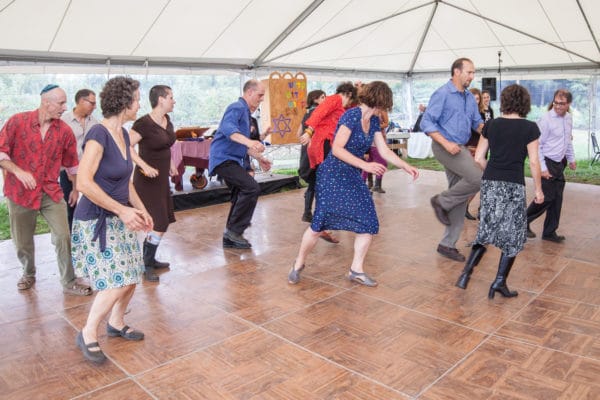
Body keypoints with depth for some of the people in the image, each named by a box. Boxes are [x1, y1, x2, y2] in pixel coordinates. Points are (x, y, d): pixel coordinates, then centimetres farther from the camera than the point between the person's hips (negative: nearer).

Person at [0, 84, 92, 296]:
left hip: (51, 192, 1)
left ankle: (69, 282, 9)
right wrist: (18, 171, -22)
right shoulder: (17, 121, -8)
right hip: (20, 192, -1)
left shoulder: (64, 131, -1)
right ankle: (28, 274, 40)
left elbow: (72, 163, 12)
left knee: (63, 237, -5)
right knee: (22, 242, 12)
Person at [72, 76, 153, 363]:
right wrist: (123, 210, -23)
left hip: (119, 219, 8)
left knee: (131, 277, 10)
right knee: (116, 282, -9)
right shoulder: (98, 135, -20)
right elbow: (84, 183, -26)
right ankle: (87, 334, 12)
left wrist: (141, 210, 5)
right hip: (95, 221, -8)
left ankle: (116, 324, 33)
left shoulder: (123, 134, 6)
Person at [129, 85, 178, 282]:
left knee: (164, 220, 15)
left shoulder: (167, 120, 5)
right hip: (147, 179, -9)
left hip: (162, 178, 9)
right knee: (159, 224, -8)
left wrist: (170, 163, 13)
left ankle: (150, 259, 30)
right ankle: (146, 266, 7)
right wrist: (145, 166, -28)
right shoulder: (144, 123, -20)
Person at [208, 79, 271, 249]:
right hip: (224, 159, -11)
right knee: (252, 188, -21)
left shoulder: (245, 111, 21)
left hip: (230, 160, 11)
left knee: (241, 195, 13)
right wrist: (249, 141, -48)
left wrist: (259, 157, 29)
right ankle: (234, 230, -12)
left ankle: (230, 238, 22)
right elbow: (228, 128, -33)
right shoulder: (237, 107, -11)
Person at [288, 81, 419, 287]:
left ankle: (356, 270, 13)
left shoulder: (374, 121, 9)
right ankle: (298, 264, 12)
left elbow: (385, 151, 13)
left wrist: (406, 166, 5)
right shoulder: (352, 115, -15)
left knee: (369, 223, 0)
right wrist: (365, 165, -25)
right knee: (319, 223, -10)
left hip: (352, 177, 8)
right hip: (332, 175, -8)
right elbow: (337, 149, -21)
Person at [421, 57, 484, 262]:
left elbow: (477, 122, 18)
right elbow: (426, 123, -13)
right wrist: (446, 143, -22)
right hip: (444, 146, -8)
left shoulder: (470, 97, 15)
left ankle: (448, 244, 17)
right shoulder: (442, 94, -8)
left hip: (460, 149, 8)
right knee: (477, 178, -22)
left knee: (459, 199, 7)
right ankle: (442, 201, 1)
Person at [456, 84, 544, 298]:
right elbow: (533, 162, -4)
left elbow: (478, 158, 5)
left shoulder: (491, 125, 5)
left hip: (489, 183, 4)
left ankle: (467, 271, 6)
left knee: (487, 229, 15)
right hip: (513, 185, -3)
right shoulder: (530, 128, -4)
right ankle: (500, 281, 10)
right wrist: (538, 190, 6)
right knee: (512, 234, 10)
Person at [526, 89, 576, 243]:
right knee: (546, 198, -7)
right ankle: (523, 222, 13)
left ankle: (549, 232, 18)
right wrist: (542, 168, -18)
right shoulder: (546, 119, -15)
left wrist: (571, 159, 24)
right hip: (547, 163, -7)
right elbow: (537, 145, -16)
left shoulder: (569, 118, 8)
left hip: (559, 164, 7)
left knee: (557, 199, 9)